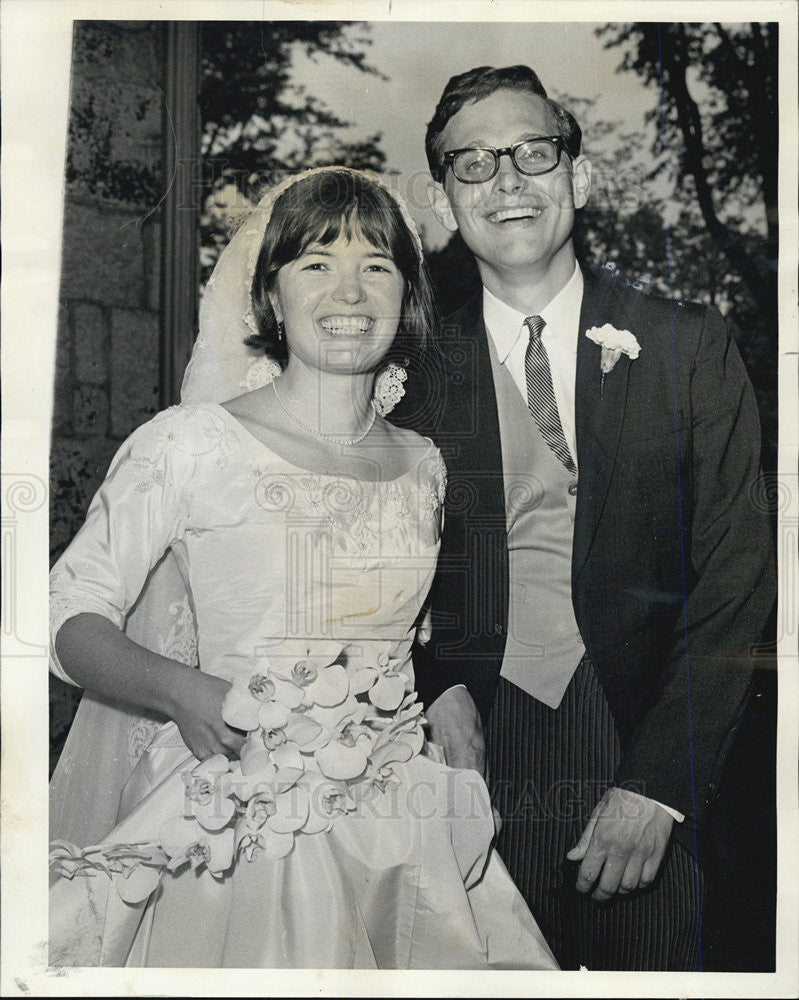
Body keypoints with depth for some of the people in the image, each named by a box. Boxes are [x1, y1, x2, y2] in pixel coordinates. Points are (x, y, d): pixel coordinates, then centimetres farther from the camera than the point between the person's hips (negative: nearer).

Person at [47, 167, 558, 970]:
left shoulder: (423, 465, 6)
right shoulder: (191, 444, -9)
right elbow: (70, 613, -8)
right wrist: (176, 690, -24)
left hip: (406, 836, 4)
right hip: (239, 836, -4)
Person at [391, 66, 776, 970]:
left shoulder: (689, 346, -1)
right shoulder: (415, 372, 2)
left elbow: (735, 578, -3)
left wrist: (656, 783, -9)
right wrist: (439, 687, -7)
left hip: (656, 769, 0)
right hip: (482, 768, 1)